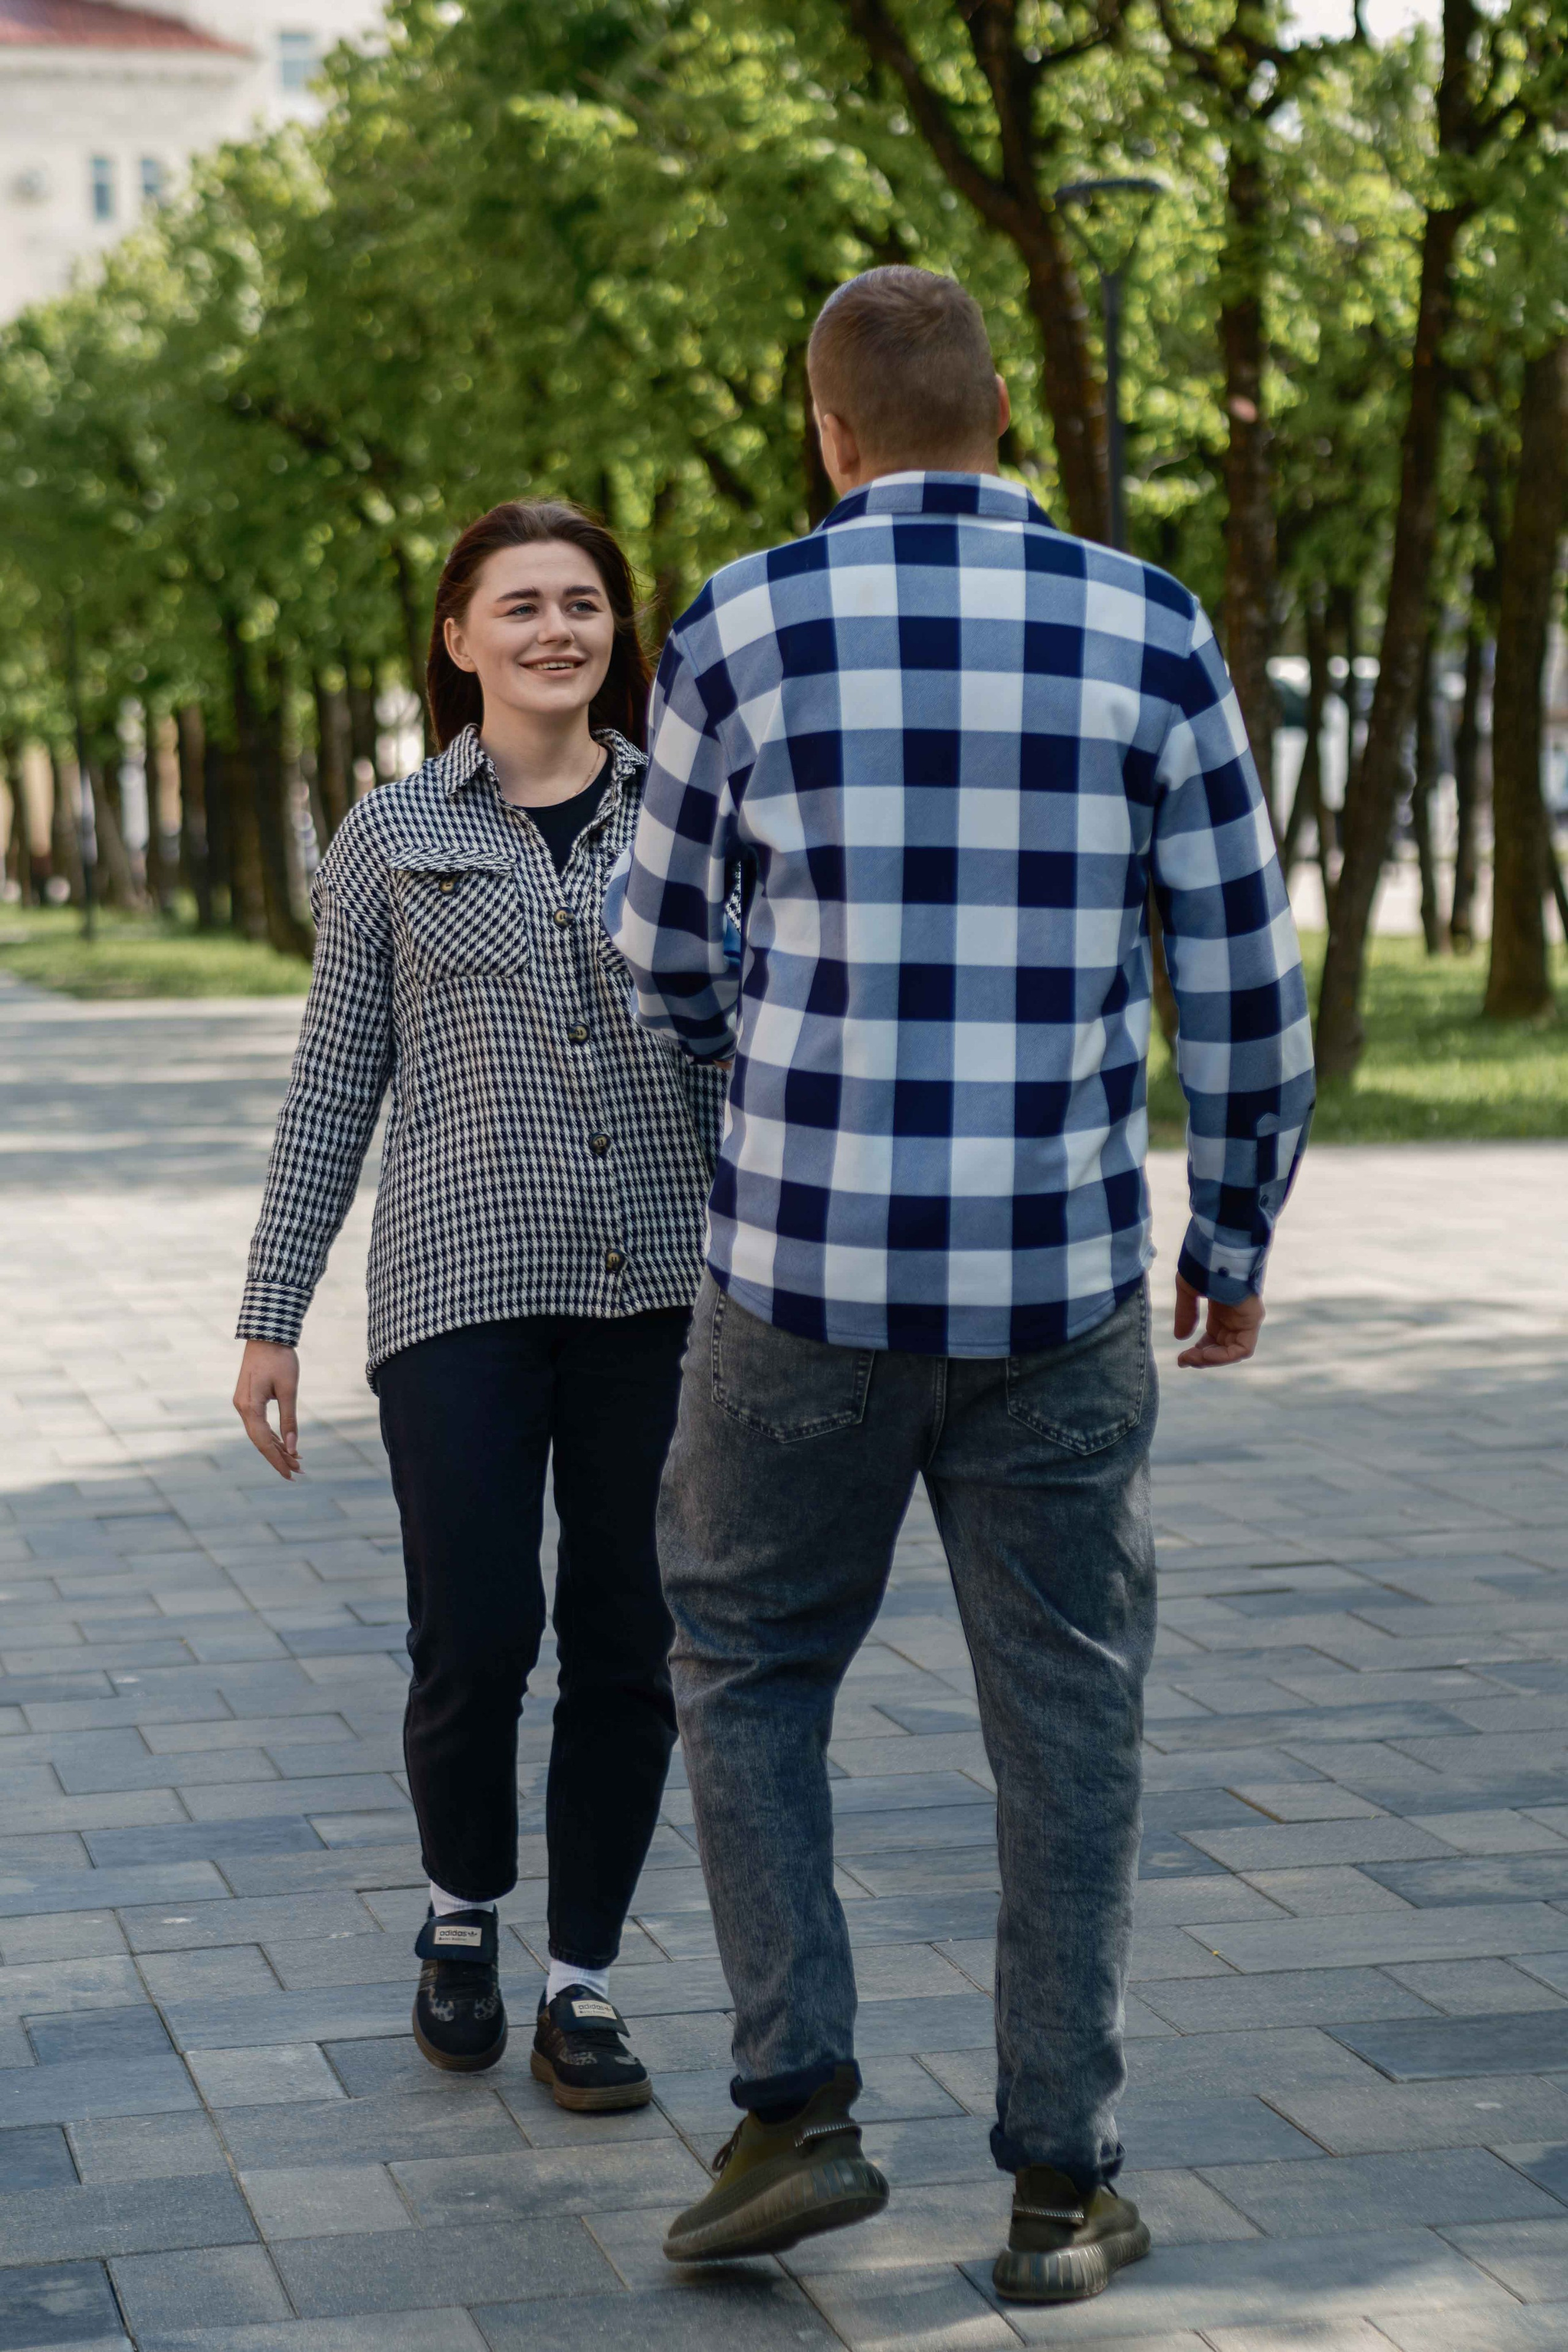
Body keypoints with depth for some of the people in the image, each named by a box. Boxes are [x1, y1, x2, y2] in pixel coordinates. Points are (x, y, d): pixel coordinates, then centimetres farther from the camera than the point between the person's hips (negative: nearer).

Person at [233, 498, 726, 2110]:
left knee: (629, 1649, 3)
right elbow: (334, 1088, 6)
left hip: (654, 1293, 2)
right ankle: (463, 1910, 22)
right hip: (460, 1293, -1)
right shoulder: (392, 840, 5)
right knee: (476, 1644, -7)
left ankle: (581, 1979, 17)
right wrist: (271, 1315, 3)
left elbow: (728, 1059, 10)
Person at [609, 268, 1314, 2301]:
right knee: (1067, 1722, 12)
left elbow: (666, 970, 8)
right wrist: (1241, 1238, 16)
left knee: (747, 1669, 17)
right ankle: (1062, 2187, 14)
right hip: (1057, 1287, 1)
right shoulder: (1146, 632, -1)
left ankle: (798, 2111, 7)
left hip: (813, 1276, -1)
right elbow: (1245, 976, 2)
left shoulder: (745, 631, -3)